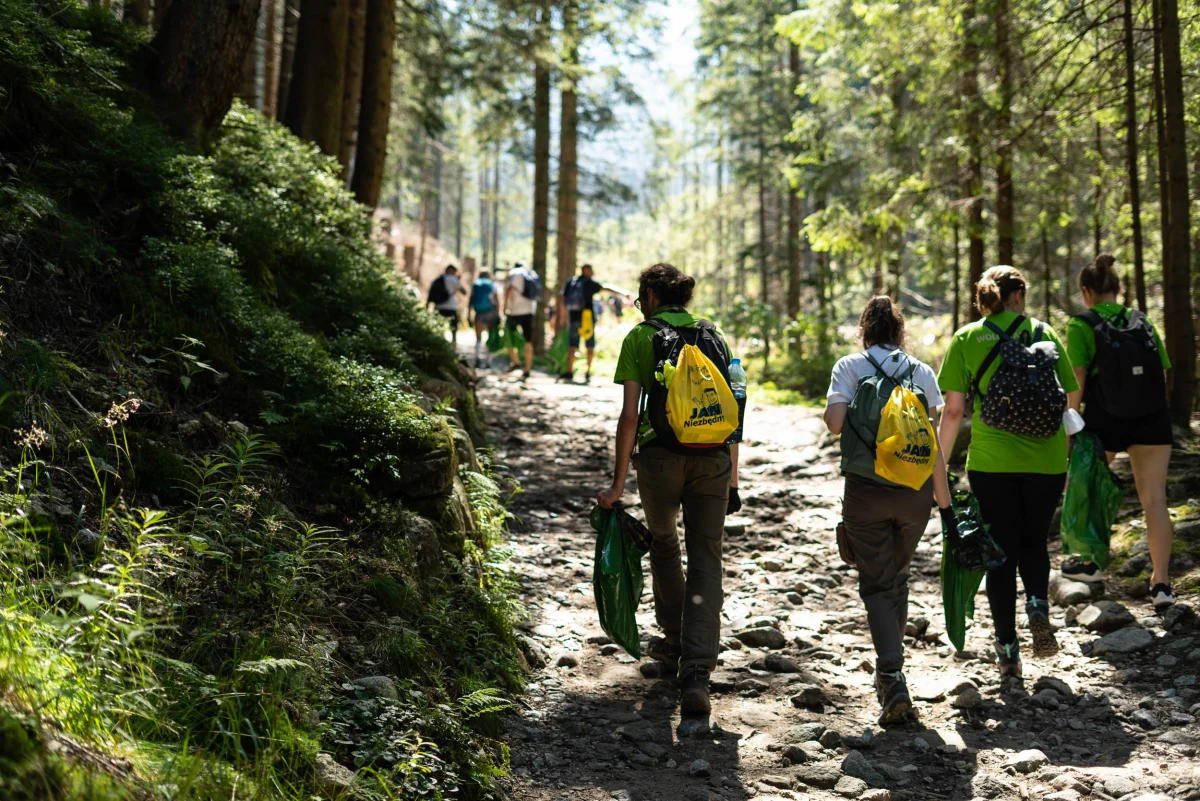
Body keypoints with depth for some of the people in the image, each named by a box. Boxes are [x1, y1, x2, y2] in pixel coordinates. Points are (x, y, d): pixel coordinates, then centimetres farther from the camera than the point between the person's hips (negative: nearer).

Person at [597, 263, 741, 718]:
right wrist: (733, 479, 16)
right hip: (712, 458, 2)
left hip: (660, 455, -1)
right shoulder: (713, 335, 12)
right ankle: (696, 672, -11)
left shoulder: (639, 338, 3)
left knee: (663, 543, 25)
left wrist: (618, 483, -2)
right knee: (706, 563, 0)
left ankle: (675, 639, 38)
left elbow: (630, 414, -5)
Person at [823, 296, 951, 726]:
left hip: (865, 489, -2)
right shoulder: (921, 371, 6)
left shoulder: (849, 367, 0)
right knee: (898, 577, 20)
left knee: (877, 584, 3)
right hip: (914, 488, 3)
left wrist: (834, 415, 10)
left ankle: (892, 678, -14)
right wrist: (944, 498, 8)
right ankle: (890, 670, 32)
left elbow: (834, 421, -14)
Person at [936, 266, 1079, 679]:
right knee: (1034, 540, 21)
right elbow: (1065, 404, 5)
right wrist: (1065, 460, 15)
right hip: (1045, 459, 1)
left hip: (991, 461, -1)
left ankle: (1008, 649, 12)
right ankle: (1038, 606, -5)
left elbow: (953, 410, -4)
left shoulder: (966, 338, 1)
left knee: (1001, 551, 10)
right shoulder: (1045, 334, 5)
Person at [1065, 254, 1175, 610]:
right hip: (1151, 420, 3)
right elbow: (1163, 373, 9)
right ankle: (1161, 582, -1)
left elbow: (1077, 379, -12)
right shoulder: (1143, 323, 9)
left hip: (1103, 421, -3)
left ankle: (1090, 562, 31)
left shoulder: (1082, 326, -5)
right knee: (1154, 499, 2)